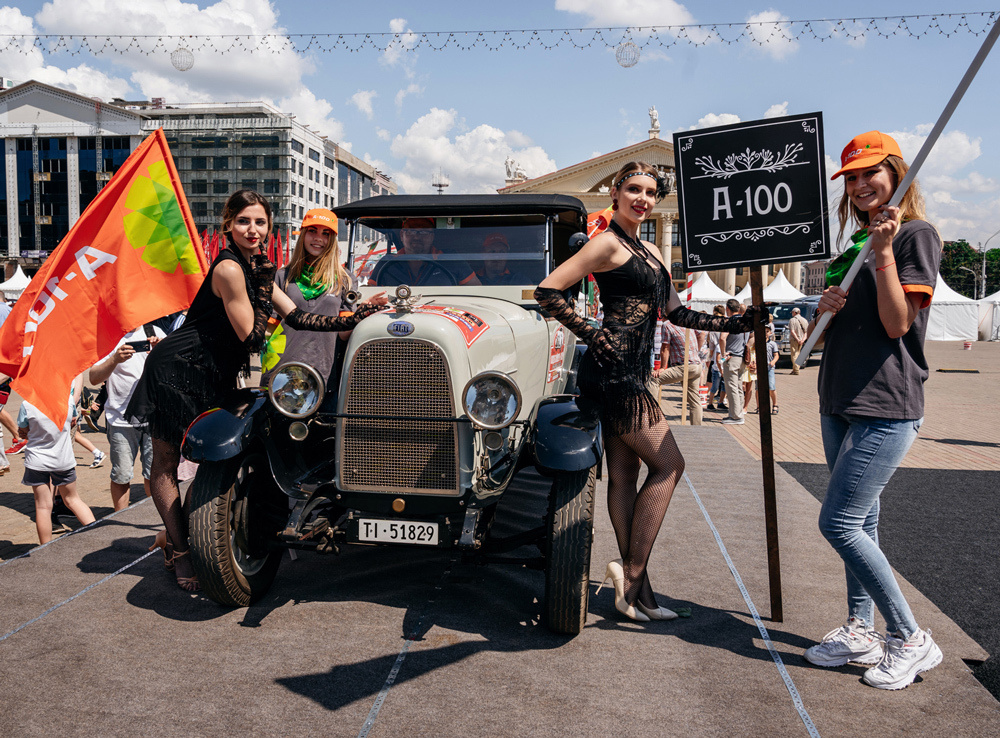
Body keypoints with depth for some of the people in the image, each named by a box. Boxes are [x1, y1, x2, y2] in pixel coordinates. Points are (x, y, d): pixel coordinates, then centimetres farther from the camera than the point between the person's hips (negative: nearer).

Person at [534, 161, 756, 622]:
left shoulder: (650, 251, 19)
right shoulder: (608, 243, -8)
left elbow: (676, 313, 21)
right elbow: (548, 291, -13)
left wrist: (736, 325, 15)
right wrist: (591, 334, -14)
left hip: (629, 373, 9)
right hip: (613, 370, -9)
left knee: (624, 473, 8)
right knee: (668, 464, -7)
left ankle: (634, 592, 13)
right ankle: (632, 572, -1)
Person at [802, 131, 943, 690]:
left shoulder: (916, 235, -6)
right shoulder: (854, 243, 17)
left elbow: (897, 323, -15)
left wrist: (884, 252, -20)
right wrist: (827, 307, -1)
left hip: (887, 405, -8)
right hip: (840, 401, 8)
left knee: (840, 523, -11)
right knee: (861, 521, 13)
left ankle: (911, 640, 3)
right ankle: (861, 630, 24)